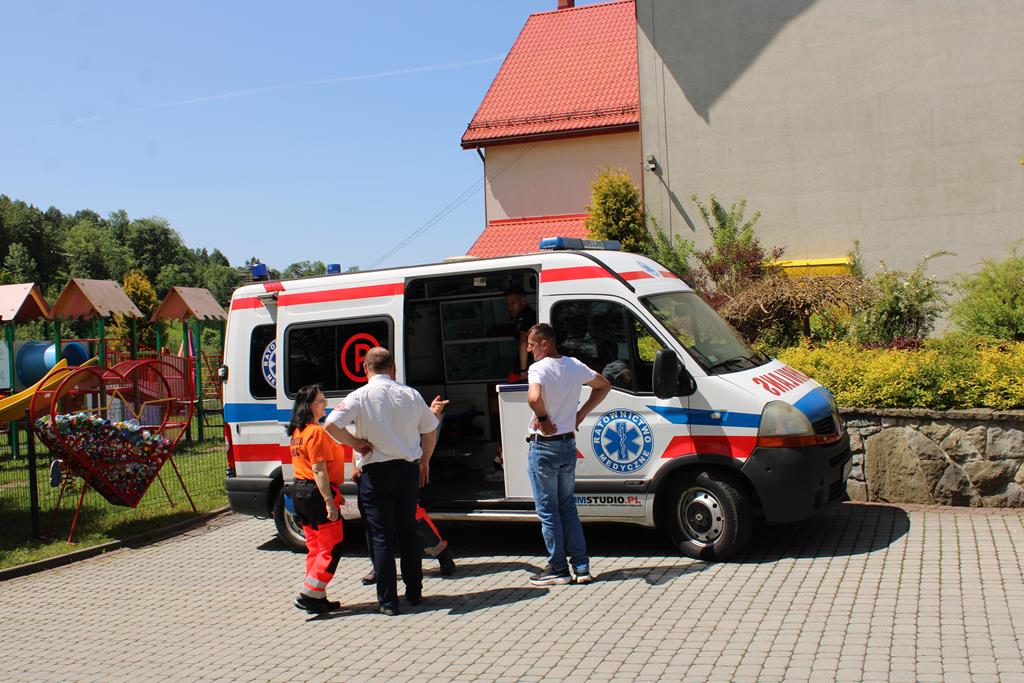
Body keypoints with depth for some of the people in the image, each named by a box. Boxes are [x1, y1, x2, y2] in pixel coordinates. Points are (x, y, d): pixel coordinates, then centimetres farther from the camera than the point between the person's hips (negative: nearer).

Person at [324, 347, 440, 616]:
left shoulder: (360, 396, -9)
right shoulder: (410, 394, 2)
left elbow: (331, 424, -22)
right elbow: (430, 430, 11)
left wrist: (355, 443, -7)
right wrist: (424, 463, 24)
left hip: (377, 473, -3)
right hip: (409, 469, 4)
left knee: (382, 537, 3)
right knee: (408, 531, 16)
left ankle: (388, 601, 6)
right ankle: (414, 592, 23)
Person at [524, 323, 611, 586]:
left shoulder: (539, 368, -16)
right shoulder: (575, 366, 6)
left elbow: (534, 398, -36)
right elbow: (604, 386, 19)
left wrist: (542, 418, -17)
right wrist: (581, 414, 14)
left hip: (544, 448, -7)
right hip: (569, 445, 7)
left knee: (548, 511, 4)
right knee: (568, 507, 16)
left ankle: (558, 569, 10)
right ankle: (581, 567, 15)